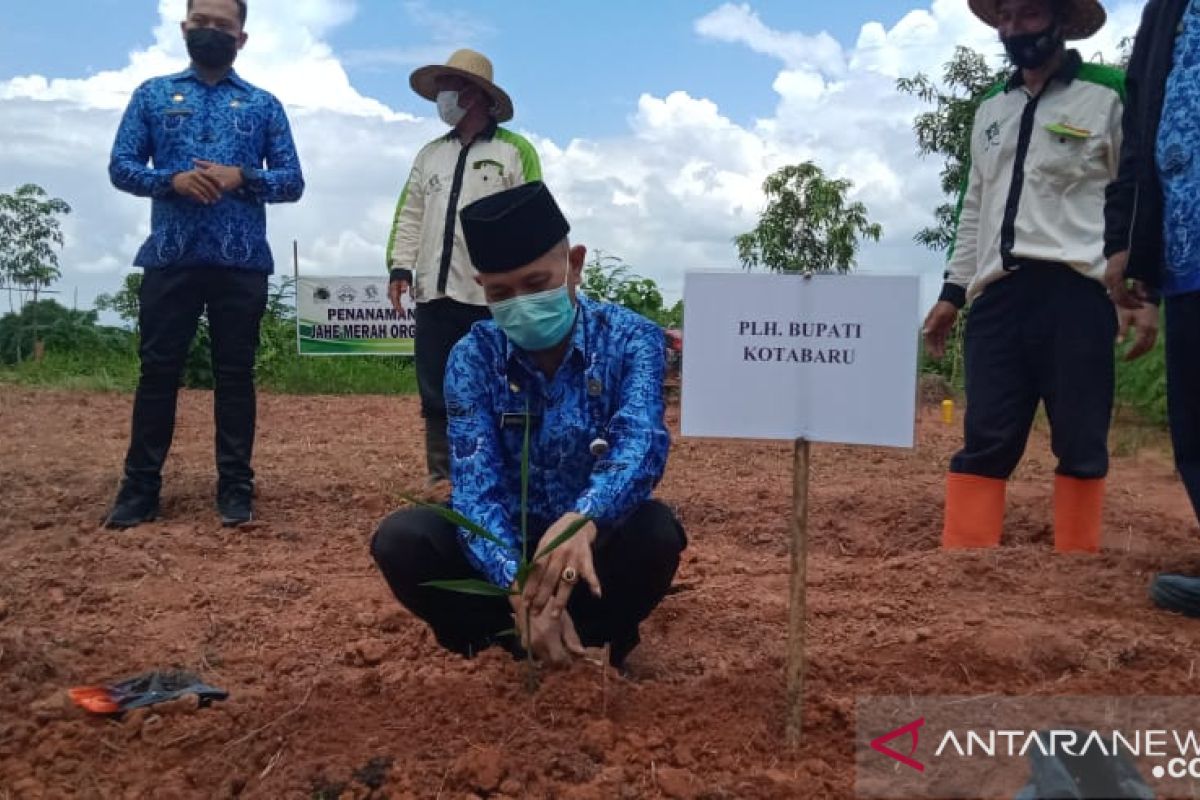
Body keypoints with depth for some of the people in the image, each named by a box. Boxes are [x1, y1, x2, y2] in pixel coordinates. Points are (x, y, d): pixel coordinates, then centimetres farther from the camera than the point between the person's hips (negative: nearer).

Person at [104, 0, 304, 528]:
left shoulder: (264, 105, 12)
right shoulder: (152, 94, 13)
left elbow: (292, 181, 6)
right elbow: (121, 166, 7)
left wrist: (241, 176, -12)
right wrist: (173, 179, -12)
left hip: (241, 261, 0)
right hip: (170, 256, 1)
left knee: (235, 372, 3)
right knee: (158, 370, 2)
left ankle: (235, 486, 10)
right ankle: (140, 486, 10)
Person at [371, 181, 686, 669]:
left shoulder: (631, 339, -13)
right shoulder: (472, 358, -9)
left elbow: (641, 441, -31)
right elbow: (476, 482, -21)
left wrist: (583, 519, -54)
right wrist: (519, 583, -41)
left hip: (597, 544, -1)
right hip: (507, 547, 1)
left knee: (654, 530, -33)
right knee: (400, 540, -23)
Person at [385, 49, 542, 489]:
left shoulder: (515, 150, 1)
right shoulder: (429, 154, 18)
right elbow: (409, 216, 15)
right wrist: (400, 267, 3)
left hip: (493, 296, -5)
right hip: (435, 293, 5)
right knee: (435, 392, 7)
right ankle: (441, 478, 17)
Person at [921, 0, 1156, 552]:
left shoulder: (1109, 97, 3)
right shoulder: (990, 109, 20)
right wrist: (952, 292, 17)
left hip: (1075, 291, -4)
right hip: (997, 294, 4)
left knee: (1080, 442, 1)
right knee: (985, 438, 0)